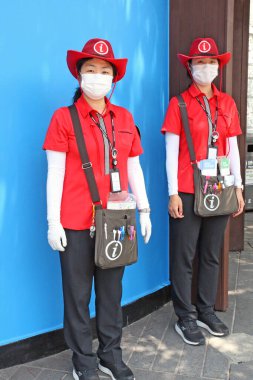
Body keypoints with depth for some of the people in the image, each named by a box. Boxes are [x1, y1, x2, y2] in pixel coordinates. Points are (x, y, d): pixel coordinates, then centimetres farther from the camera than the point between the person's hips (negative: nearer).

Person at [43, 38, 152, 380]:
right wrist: (53, 222, -9)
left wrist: (144, 211, 11)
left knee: (112, 290, 13)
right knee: (78, 293, 8)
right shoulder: (63, 118, -3)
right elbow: (55, 173, -6)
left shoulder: (124, 118, 9)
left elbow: (134, 168, 12)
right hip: (76, 223, -3)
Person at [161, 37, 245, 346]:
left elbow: (232, 147, 12)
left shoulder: (227, 103, 11)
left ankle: (206, 312, 28)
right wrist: (173, 193, -10)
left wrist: (238, 187, 8)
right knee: (183, 256, 3)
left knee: (212, 254, 13)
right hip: (187, 192, -4)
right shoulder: (179, 104, -2)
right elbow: (172, 151, -5)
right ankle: (185, 318, 17)